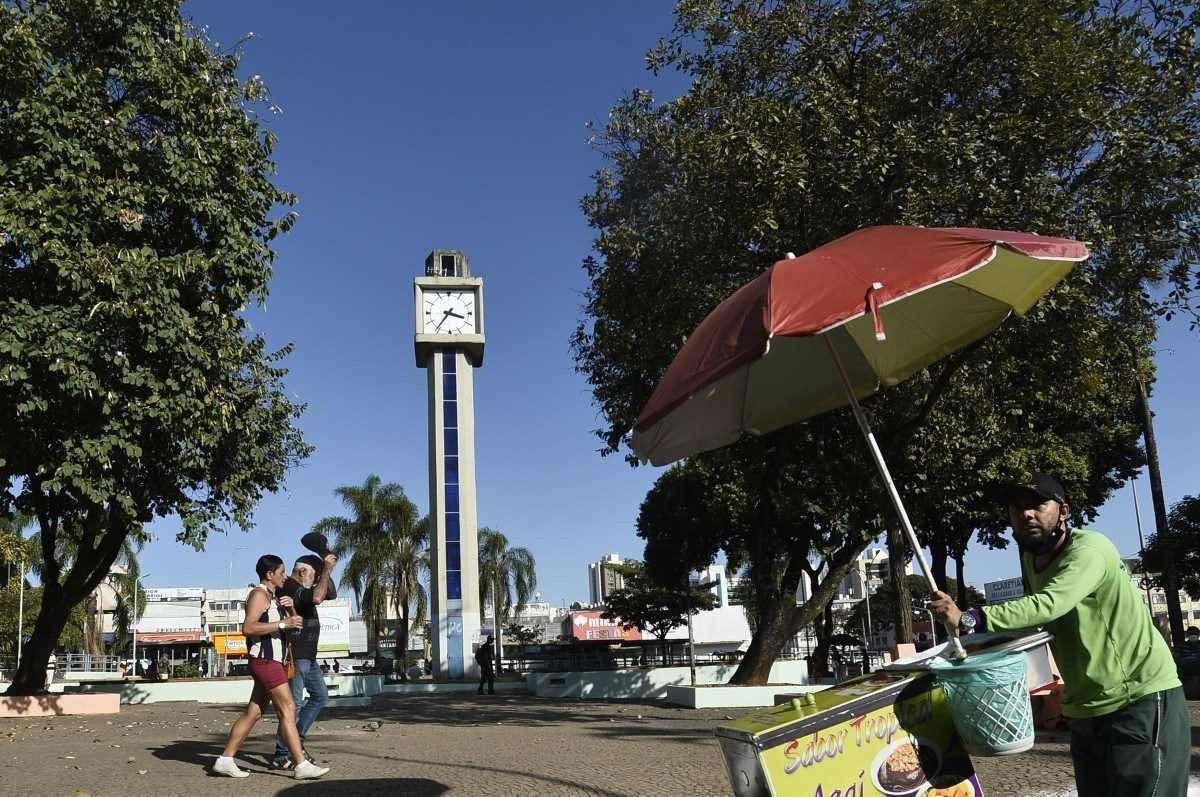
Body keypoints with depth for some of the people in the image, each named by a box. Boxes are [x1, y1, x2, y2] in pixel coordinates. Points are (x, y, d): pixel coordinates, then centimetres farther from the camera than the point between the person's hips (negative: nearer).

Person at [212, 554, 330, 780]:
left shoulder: (273, 597, 21)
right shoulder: (259, 594, -9)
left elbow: (295, 625, 24)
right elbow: (248, 627, -22)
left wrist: (291, 609, 4)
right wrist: (283, 624, -22)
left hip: (271, 662, 10)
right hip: (265, 660, -10)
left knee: (253, 712, 11)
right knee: (287, 709, -11)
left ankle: (225, 760, 16)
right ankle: (301, 765, -11)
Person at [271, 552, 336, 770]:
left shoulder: (300, 588, 14)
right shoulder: (291, 589, -17)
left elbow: (328, 593, 24)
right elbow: (317, 598, -34)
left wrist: (328, 570, 11)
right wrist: (327, 568, -24)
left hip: (307, 656, 11)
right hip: (294, 656, -11)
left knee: (320, 696, 17)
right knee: (293, 704, -7)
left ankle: (296, 740, 22)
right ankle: (281, 756, -2)